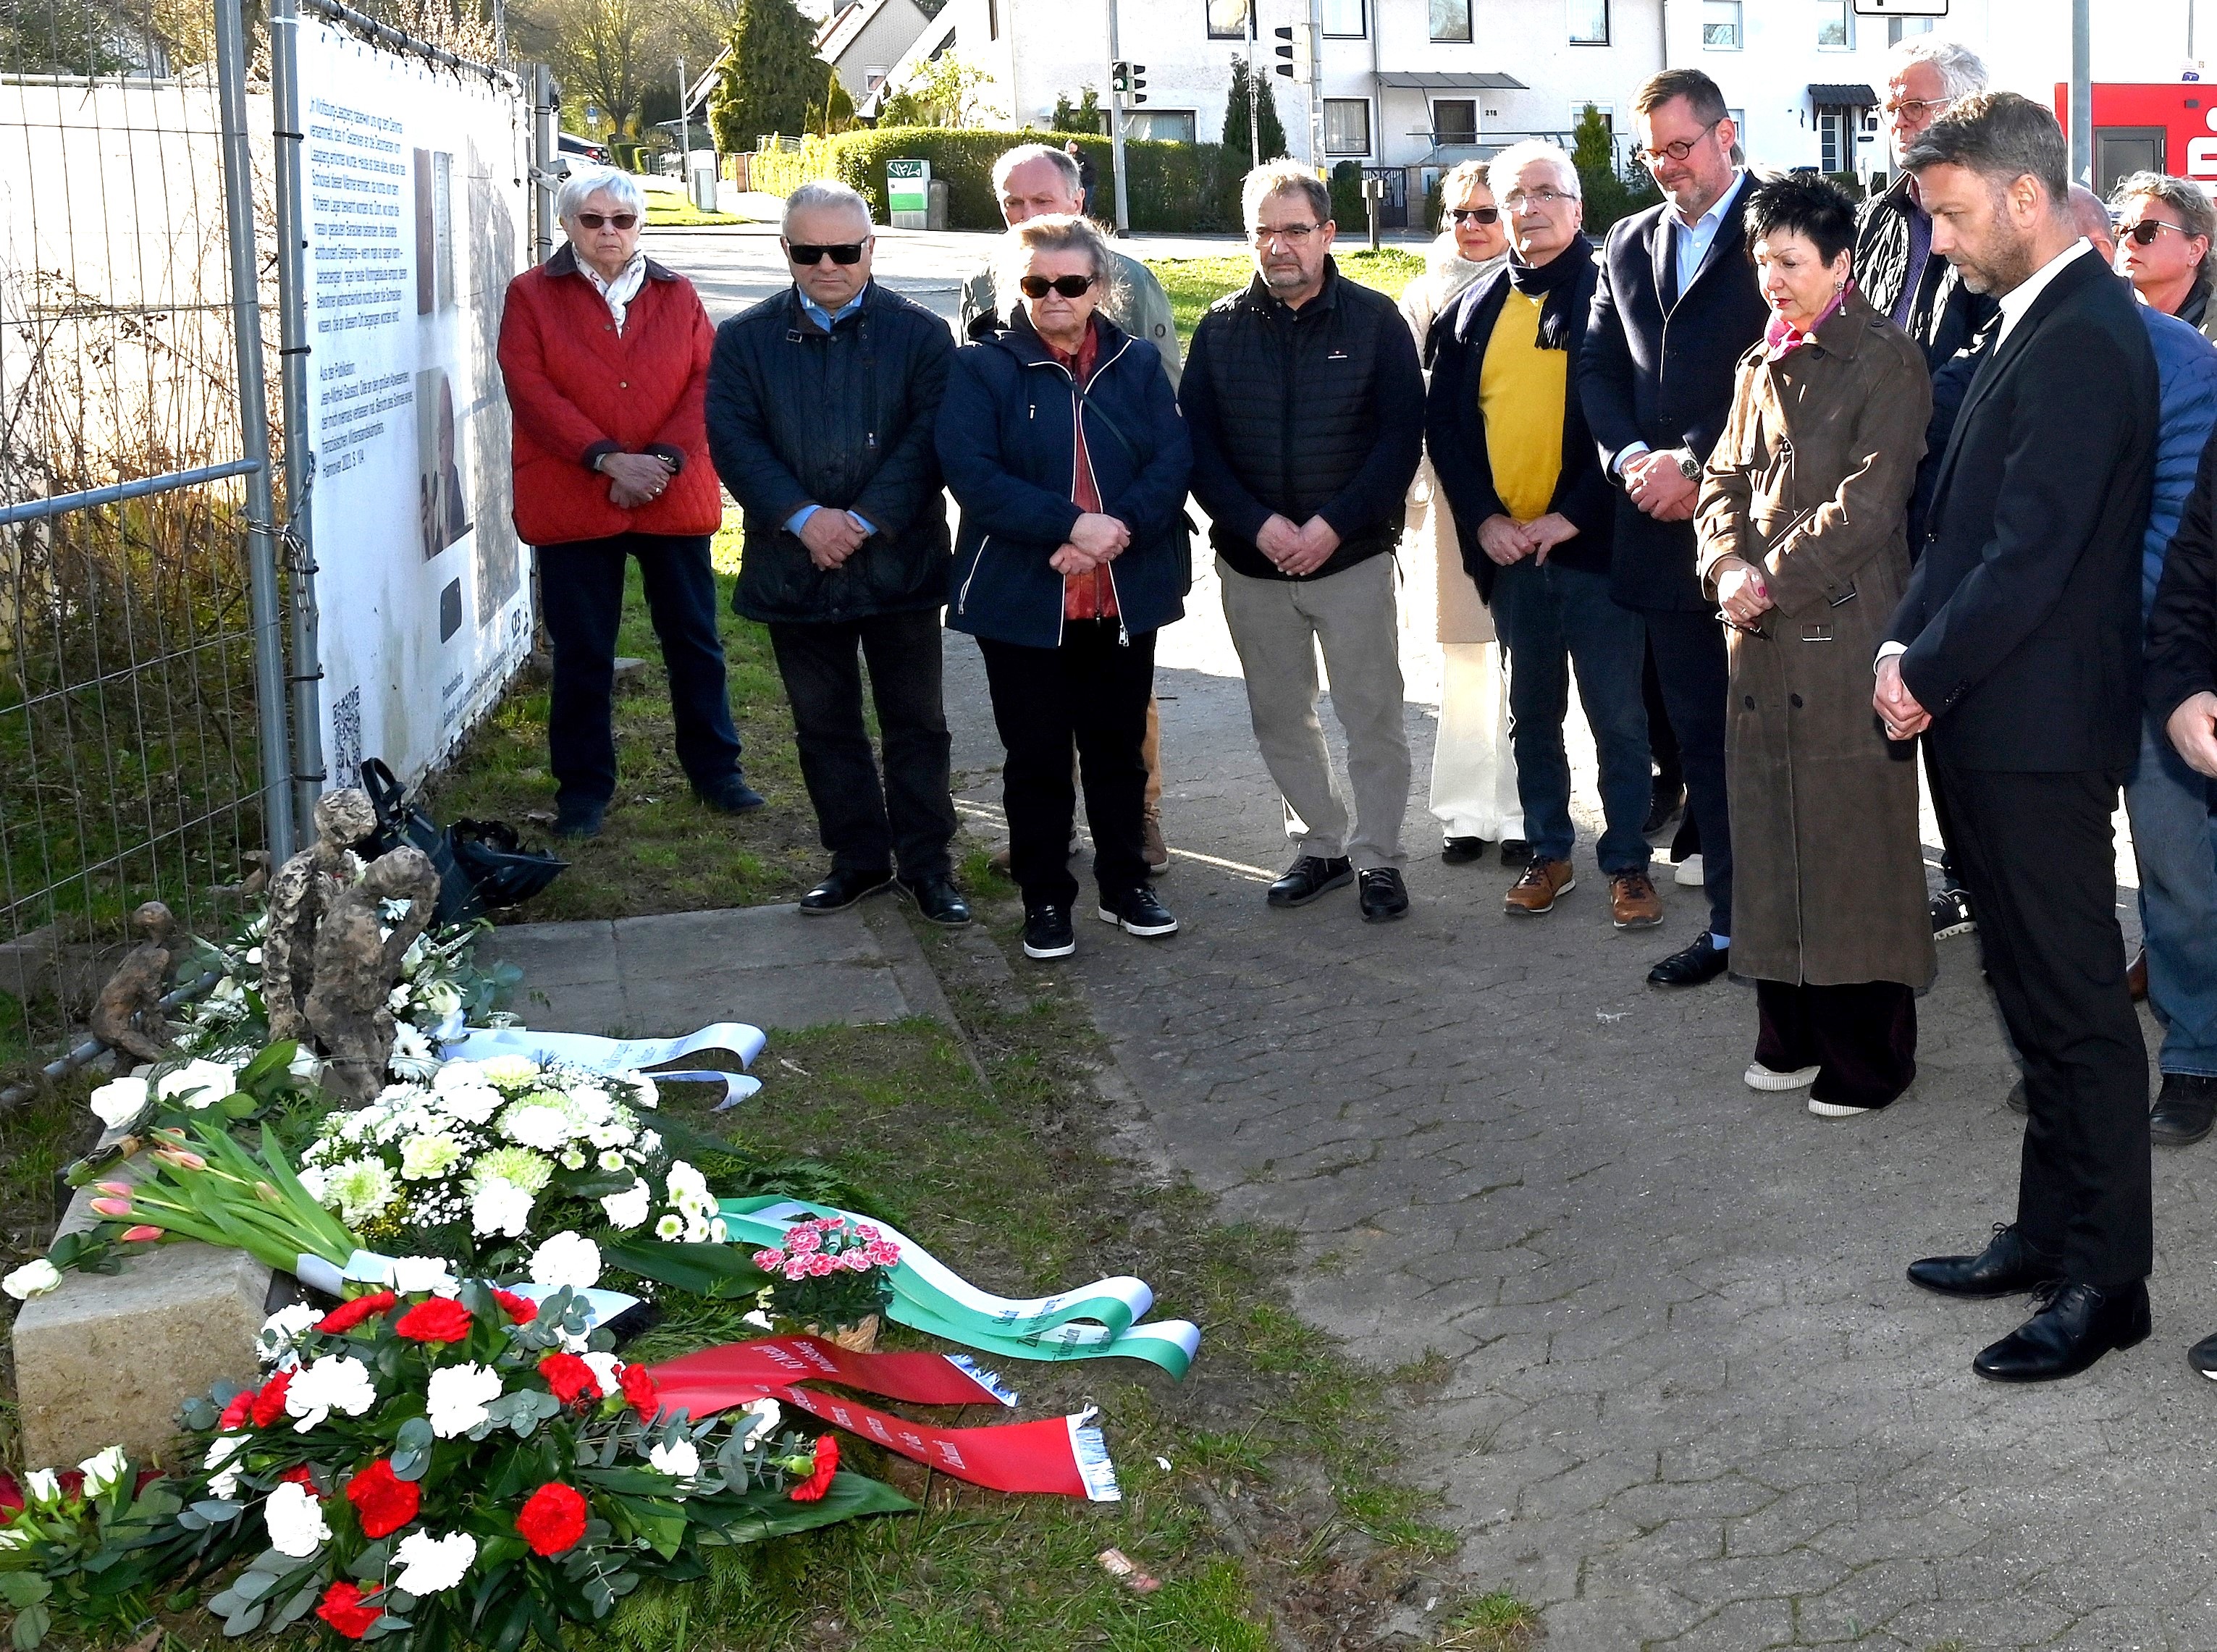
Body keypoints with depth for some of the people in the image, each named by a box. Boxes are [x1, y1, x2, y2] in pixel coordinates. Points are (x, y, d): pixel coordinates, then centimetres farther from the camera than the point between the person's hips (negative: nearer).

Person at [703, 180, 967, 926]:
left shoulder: (918, 333, 2)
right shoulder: (746, 339, 6)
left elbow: (929, 439, -7)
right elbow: (733, 439, -4)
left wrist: (866, 520, -18)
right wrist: (803, 517, -17)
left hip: (898, 563, -2)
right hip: (795, 568, 2)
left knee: (915, 722, 5)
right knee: (824, 724, 11)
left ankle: (926, 863, 15)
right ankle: (858, 858, 23)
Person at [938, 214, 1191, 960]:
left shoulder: (1138, 364, 7)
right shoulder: (982, 369, -2)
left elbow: (1173, 460, -3)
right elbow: (972, 474, -14)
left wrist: (1119, 527, -21)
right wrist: (1074, 524, -23)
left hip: (1125, 594, 3)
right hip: (1023, 598, -2)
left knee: (1119, 747, 13)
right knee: (1036, 756, 6)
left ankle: (1125, 884, 27)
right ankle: (1045, 901, 18)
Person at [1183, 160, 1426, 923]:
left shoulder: (1375, 320, -2)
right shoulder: (1221, 328, 4)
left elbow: (1401, 439, -6)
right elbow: (1197, 445, 0)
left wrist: (1334, 525, -16)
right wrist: (1259, 525, -13)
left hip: (1354, 557, -3)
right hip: (1251, 565, 3)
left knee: (1373, 716, 1)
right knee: (1280, 719, 11)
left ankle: (1377, 858, 13)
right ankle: (1320, 847, 25)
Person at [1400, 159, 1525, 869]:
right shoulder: (1422, 298, 10)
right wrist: (1411, 504, 6)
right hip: (1451, 494, 2)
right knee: (1461, 662, 6)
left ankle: (1521, 815, 8)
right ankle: (1465, 814, 14)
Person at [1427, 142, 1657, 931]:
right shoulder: (1474, 310, 10)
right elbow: (1444, 422, 10)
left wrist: (1571, 516, -16)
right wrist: (1482, 516, -3)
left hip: (1594, 543, -5)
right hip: (1508, 549, 5)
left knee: (1618, 716, 3)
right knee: (1532, 714, 14)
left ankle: (1628, 863, 14)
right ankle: (1548, 854, 27)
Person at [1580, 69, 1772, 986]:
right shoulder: (1630, 242, 15)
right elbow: (1598, 366, 12)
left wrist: (1693, 462, -15)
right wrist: (1634, 456, -5)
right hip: (1665, 530, 6)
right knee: (1701, 734, 11)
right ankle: (1731, 921, 19)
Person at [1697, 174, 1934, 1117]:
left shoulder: (1886, 363, -7)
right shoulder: (1760, 366, 16)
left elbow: (1867, 502, -13)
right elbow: (1727, 481, 14)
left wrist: (1775, 580, -13)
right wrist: (1726, 566, -5)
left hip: (1847, 636, -7)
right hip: (1762, 640, 7)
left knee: (1858, 839, -2)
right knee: (1772, 832, 10)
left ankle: (1869, 1053, 8)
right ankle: (1793, 1031, 22)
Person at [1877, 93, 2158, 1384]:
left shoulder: (2084, 341, -18)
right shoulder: (2039, 324, 13)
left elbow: (2033, 552, -22)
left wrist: (1928, 674, -12)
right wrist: (1910, 645, 5)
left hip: (2041, 730, -10)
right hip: (1998, 721, 10)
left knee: (2076, 1007, 0)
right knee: (2040, 996, 17)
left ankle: (2106, 1279, 10)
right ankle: (2050, 1235, 29)